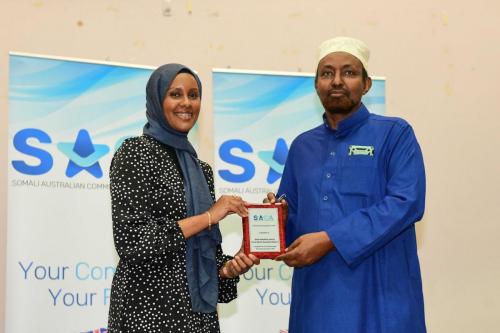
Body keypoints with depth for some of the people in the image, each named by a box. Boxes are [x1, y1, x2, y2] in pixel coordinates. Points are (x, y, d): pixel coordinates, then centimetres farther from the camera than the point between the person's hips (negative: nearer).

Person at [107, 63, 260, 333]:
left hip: (200, 309, 6)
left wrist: (228, 268, -5)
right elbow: (130, 240, -17)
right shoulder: (136, 152, -7)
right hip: (150, 308, -6)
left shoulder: (200, 168, 12)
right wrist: (207, 217, -15)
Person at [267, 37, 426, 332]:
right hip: (315, 296, 5)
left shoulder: (394, 134, -1)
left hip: (379, 296, -4)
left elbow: (406, 203, -15)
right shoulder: (303, 146, 14)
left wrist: (329, 239, -20)